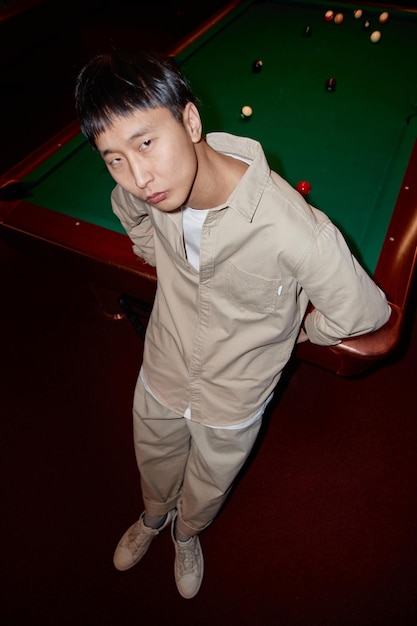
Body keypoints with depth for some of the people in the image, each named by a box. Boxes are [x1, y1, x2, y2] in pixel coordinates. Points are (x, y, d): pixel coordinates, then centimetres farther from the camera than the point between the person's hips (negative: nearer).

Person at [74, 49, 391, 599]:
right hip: (161, 373, 4)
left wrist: (299, 330, -8)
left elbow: (364, 314, -22)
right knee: (154, 465, 32)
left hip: (232, 403, -3)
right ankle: (153, 516, 70)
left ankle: (186, 535, 67)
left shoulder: (293, 231, -38)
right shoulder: (145, 183, -21)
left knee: (208, 489, 29)